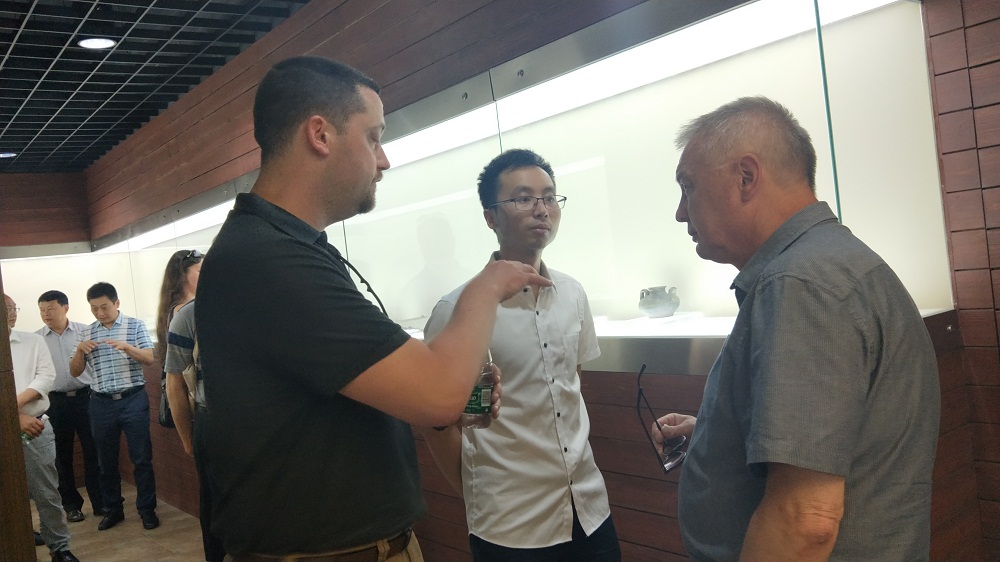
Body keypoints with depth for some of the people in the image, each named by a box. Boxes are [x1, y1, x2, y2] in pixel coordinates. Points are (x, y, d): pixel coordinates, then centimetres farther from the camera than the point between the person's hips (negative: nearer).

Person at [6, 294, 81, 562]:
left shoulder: (33, 341, 7)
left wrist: (15, 403, -16)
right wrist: (17, 418, -13)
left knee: (46, 492, 6)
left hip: (36, 429, 1)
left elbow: (46, 376, -3)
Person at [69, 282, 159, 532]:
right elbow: (75, 372, 8)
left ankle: (147, 510, 11)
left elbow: (149, 359, -6)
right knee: (107, 461, 11)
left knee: (141, 458, 1)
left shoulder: (135, 325, -1)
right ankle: (113, 510, 24)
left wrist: (126, 347, -24)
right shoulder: (87, 332, 8)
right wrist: (80, 350, -12)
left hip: (133, 399, -3)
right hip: (101, 403, 3)